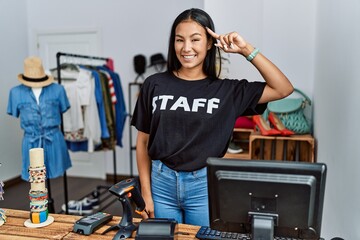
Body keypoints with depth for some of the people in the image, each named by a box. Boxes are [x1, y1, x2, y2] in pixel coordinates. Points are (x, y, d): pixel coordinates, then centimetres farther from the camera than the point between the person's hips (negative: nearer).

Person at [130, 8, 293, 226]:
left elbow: (283, 89, -6)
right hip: (161, 183, 1)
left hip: (204, 186, 0)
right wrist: (146, 194, 1)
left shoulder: (226, 90, -1)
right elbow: (143, 142, 4)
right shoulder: (155, 85, 0)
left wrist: (246, 50, -9)